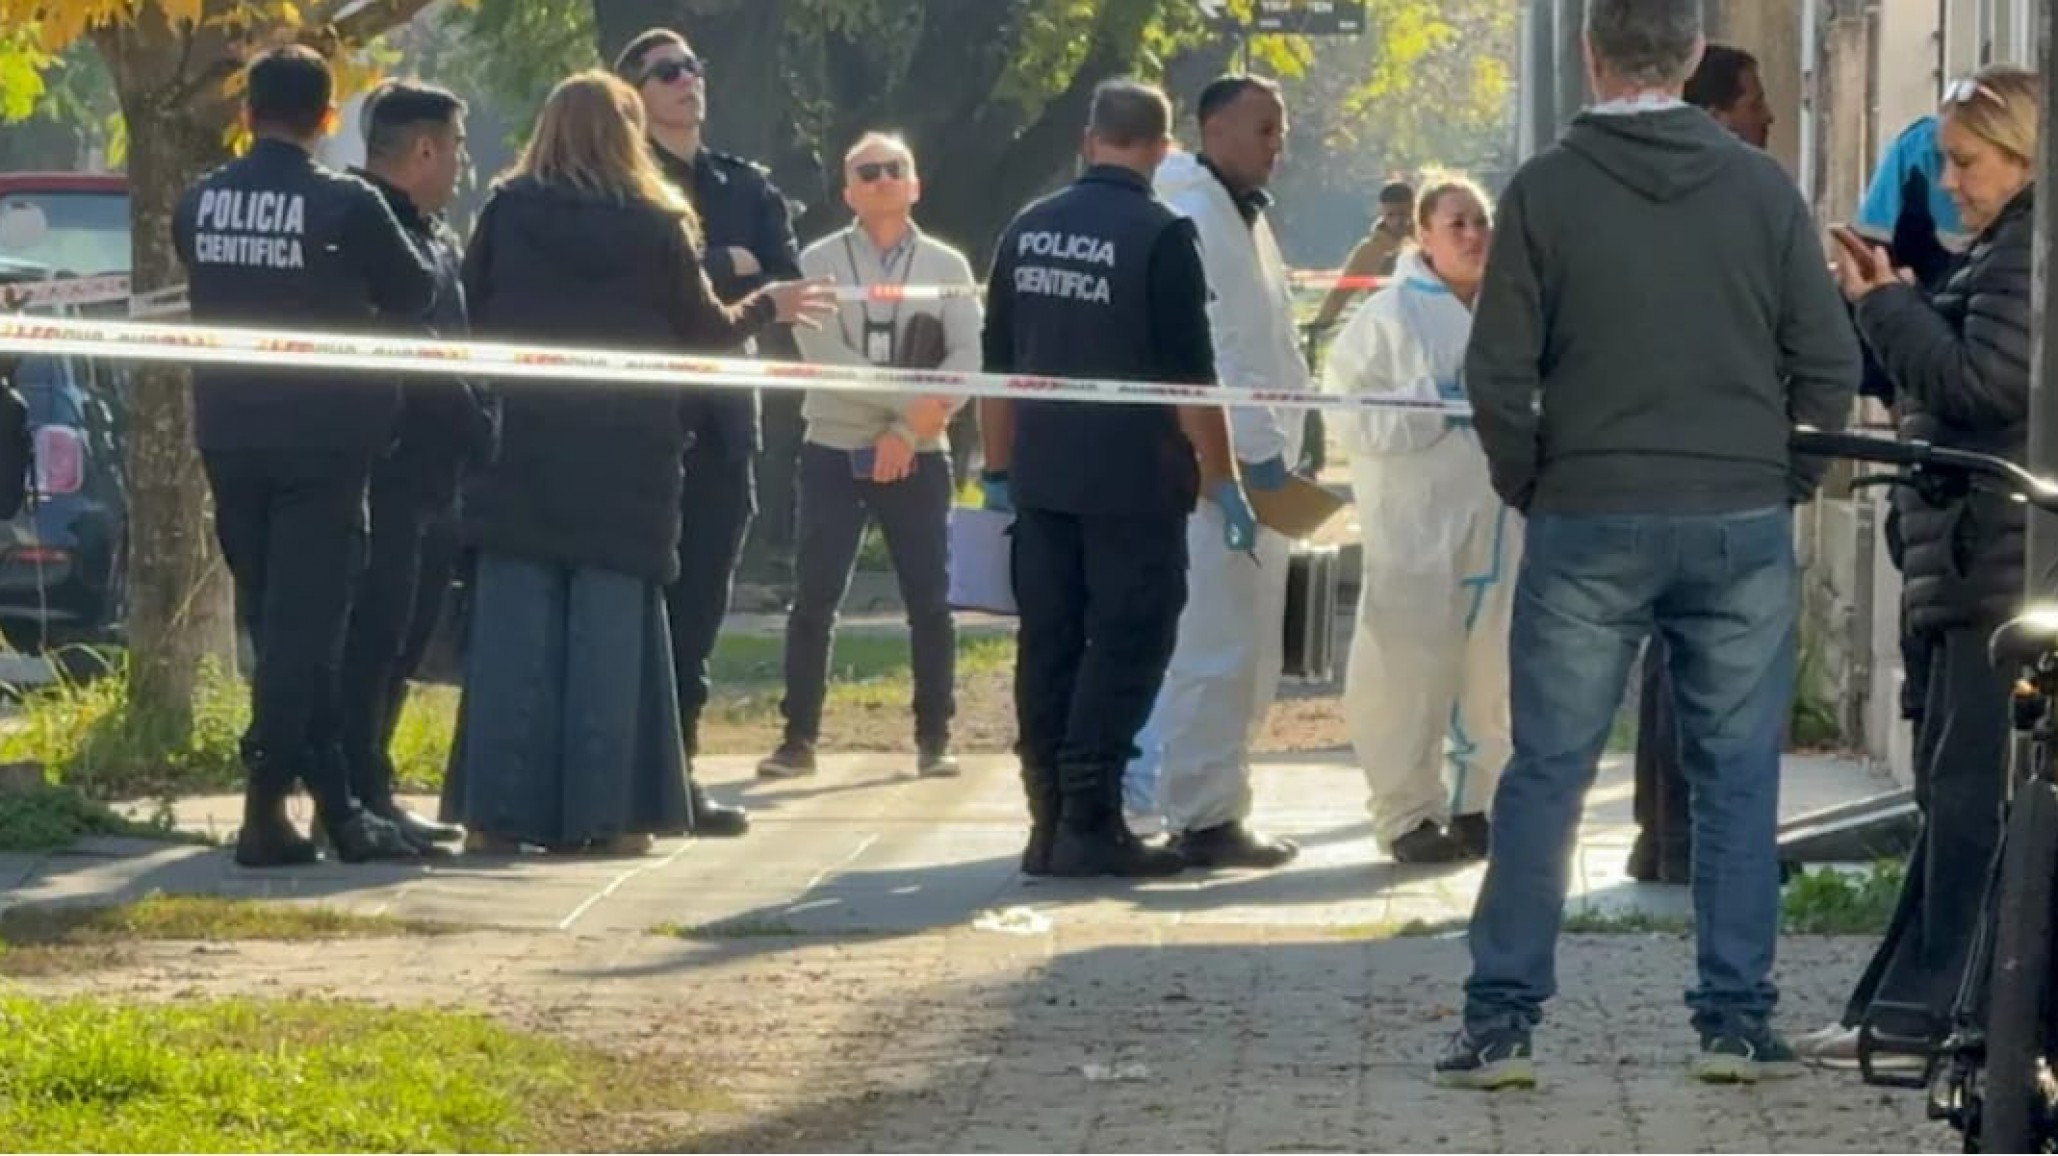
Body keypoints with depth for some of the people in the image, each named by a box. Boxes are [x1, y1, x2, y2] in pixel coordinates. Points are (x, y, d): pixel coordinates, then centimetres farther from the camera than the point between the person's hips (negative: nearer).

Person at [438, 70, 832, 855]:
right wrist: (767, 308, 23)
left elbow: (467, 315, -1)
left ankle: (500, 810, -2)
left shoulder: (507, 213, -1)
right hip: (624, 458, -1)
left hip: (522, 446, 1)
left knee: (514, 630, 2)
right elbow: (707, 332, 4)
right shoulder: (657, 225, -3)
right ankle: (601, 811, 2)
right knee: (611, 629, 4)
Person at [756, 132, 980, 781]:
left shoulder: (946, 266, 6)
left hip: (917, 458, 1)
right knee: (815, 600, -3)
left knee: (929, 601, 0)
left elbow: (967, 360, -4)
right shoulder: (820, 263, 3)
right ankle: (799, 738, 1)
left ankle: (934, 738, 8)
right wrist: (911, 402, -17)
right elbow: (824, 356, -10)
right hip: (835, 452, -1)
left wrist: (908, 430, -15)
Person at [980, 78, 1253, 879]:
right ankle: (1090, 821, -6)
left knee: (1049, 645, 9)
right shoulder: (1159, 236, -10)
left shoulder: (1029, 230, 7)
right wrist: (1224, 482, -6)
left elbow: (999, 364, 13)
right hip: (1133, 483, -6)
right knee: (1126, 647, -1)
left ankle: (1050, 822, 11)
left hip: (1043, 481, 6)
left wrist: (999, 468, 20)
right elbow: (1190, 376, -12)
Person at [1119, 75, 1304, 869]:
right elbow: (1204, 353, -19)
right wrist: (1252, 449, -21)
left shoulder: (1244, 220, 20)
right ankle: (1202, 818, -4)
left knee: (1246, 651, 11)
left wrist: (1272, 446, 17)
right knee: (1216, 648, -7)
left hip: (1255, 460, 10)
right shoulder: (1193, 223, -12)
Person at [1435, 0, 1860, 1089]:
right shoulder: (1762, 188, 1)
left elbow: (1498, 374, -5)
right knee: (1737, 778, 6)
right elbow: (1829, 366, 1)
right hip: (1742, 527, 1)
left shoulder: (1546, 190, -3)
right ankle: (1736, 1021, 6)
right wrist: (1783, 484, 12)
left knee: (1545, 776, 4)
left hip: (1587, 523, -1)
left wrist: (1530, 488, 9)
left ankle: (1500, 1021, 3)